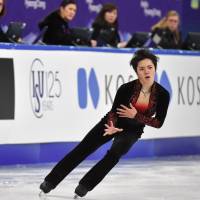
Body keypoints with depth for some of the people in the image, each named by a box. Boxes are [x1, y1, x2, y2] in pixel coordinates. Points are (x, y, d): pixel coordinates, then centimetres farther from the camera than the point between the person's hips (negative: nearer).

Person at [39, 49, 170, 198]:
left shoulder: (162, 94, -21)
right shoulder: (126, 88, -24)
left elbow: (158, 123, -15)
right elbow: (114, 112, -15)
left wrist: (135, 116, -24)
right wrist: (111, 127, -35)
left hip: (132, 131, 0)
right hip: (114, 124, 0)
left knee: (114, 154, -26)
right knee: (82, 150, -4)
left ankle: (84, 187, -11)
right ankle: (50, 182, 7)